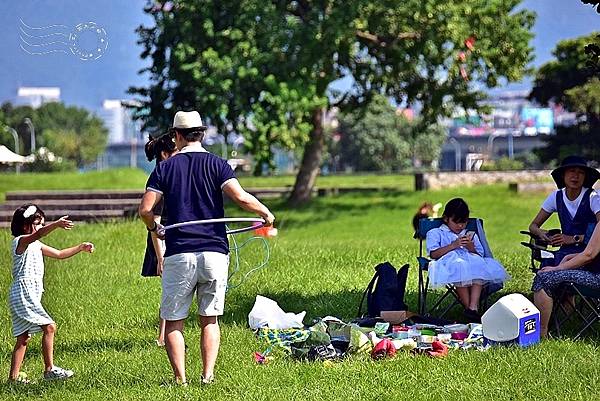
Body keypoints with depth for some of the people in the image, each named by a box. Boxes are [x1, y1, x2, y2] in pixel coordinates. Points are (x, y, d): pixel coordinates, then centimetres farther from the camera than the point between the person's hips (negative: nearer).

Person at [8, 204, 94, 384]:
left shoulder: (36, 246, 20)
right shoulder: (20, 241, -9)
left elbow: (59, 254, 27)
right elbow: (38, 234, -31)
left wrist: (80, 247, 17)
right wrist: (56, 224, -46)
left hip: (31, 293, 10)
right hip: (23, 292, -10)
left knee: (24, 337, 9)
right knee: (49, 327, -14)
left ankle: (14, 376, 10)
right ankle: (49, 369, -11)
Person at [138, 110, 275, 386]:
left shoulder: (165, 167, 5)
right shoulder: (216, 164, 4)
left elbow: (145, 210, -1)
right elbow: (240, 197, -11)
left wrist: (154, 227, 20)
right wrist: (266, 213, 6)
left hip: (178, 255, -1)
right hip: (214, 252, 1)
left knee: (173, 321, 7)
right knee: (209, 319, 11)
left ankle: (180, 378, -1)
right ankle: (208, 375, 2)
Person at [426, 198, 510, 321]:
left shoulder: (471, 235, 32)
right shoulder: (435, 233, 19)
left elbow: (480, 255, 20)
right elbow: (434, 254, 1)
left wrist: (471, 248, -1)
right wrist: (453, 245, -8)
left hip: (472, 261, 4)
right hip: (450, 263, -4)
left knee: (479, 266, -33)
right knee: (460, 268, -39)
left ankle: (473, 307, -43)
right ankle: (468, 307, -37)